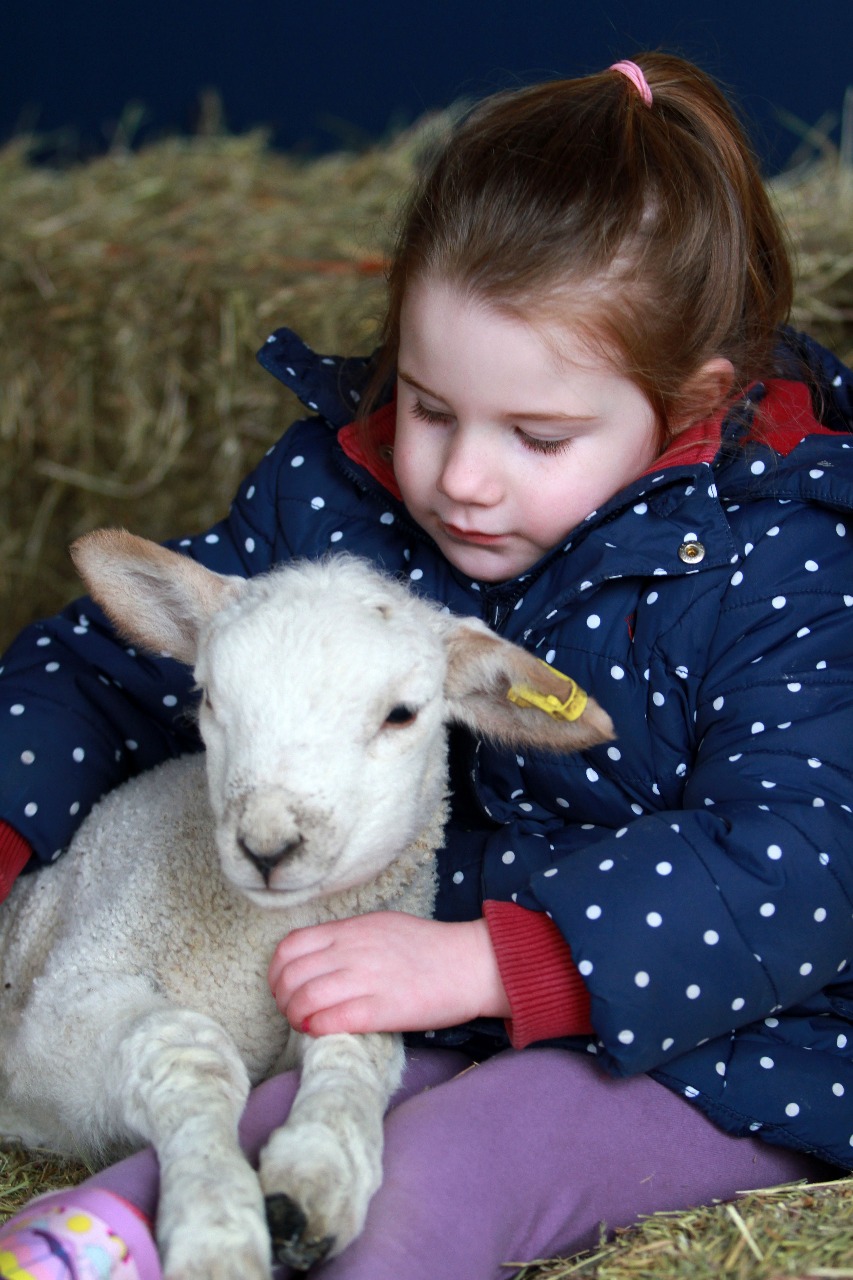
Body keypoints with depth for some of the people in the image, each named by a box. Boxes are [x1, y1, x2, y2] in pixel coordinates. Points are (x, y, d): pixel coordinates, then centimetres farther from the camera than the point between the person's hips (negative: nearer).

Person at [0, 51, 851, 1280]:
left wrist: (479, 961, -34)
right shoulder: (333, 497, -4)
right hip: (437, 1017, 5)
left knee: (440, 1168, -29)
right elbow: (110, 661, 6)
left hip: (722, 1041, -5)